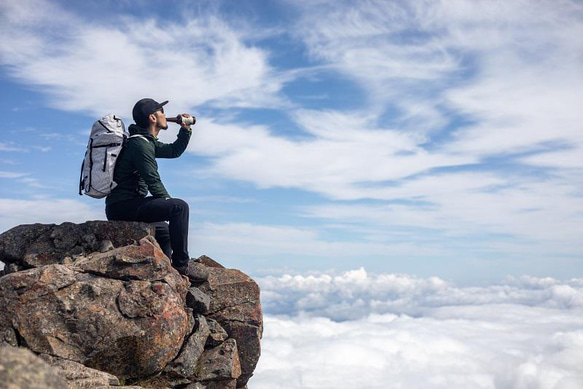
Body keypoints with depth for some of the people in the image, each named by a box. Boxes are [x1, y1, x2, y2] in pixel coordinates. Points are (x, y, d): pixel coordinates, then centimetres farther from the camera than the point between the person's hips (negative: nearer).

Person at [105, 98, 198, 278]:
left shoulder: (147, 141, 18)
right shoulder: (140, 144, -14)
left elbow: (174, 151, 30)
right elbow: (153, 182, -18)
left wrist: (186, 129, 17)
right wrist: (171, 206, -7)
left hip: (121, 207, 11)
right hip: (123, 206, -11)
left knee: (166, 231, 26)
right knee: (180, 207, -20)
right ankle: (181, 263, -18)